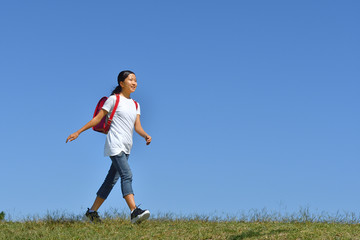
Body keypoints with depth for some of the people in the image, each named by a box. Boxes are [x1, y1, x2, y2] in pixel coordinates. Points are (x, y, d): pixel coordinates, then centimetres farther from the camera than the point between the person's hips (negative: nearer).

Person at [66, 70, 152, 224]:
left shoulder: (135, 105, 18)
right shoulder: (114, 99, 0)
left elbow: (137, 126, 9)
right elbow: (98, 118, 2)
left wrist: (146, 136, -12)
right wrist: (78, 132, 0)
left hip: (126, 148, 7)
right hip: (115, 144, -7)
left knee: (112, 179, 8)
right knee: (127, 175, -21)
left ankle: (92, 211, 18)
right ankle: (134, 212, -32)